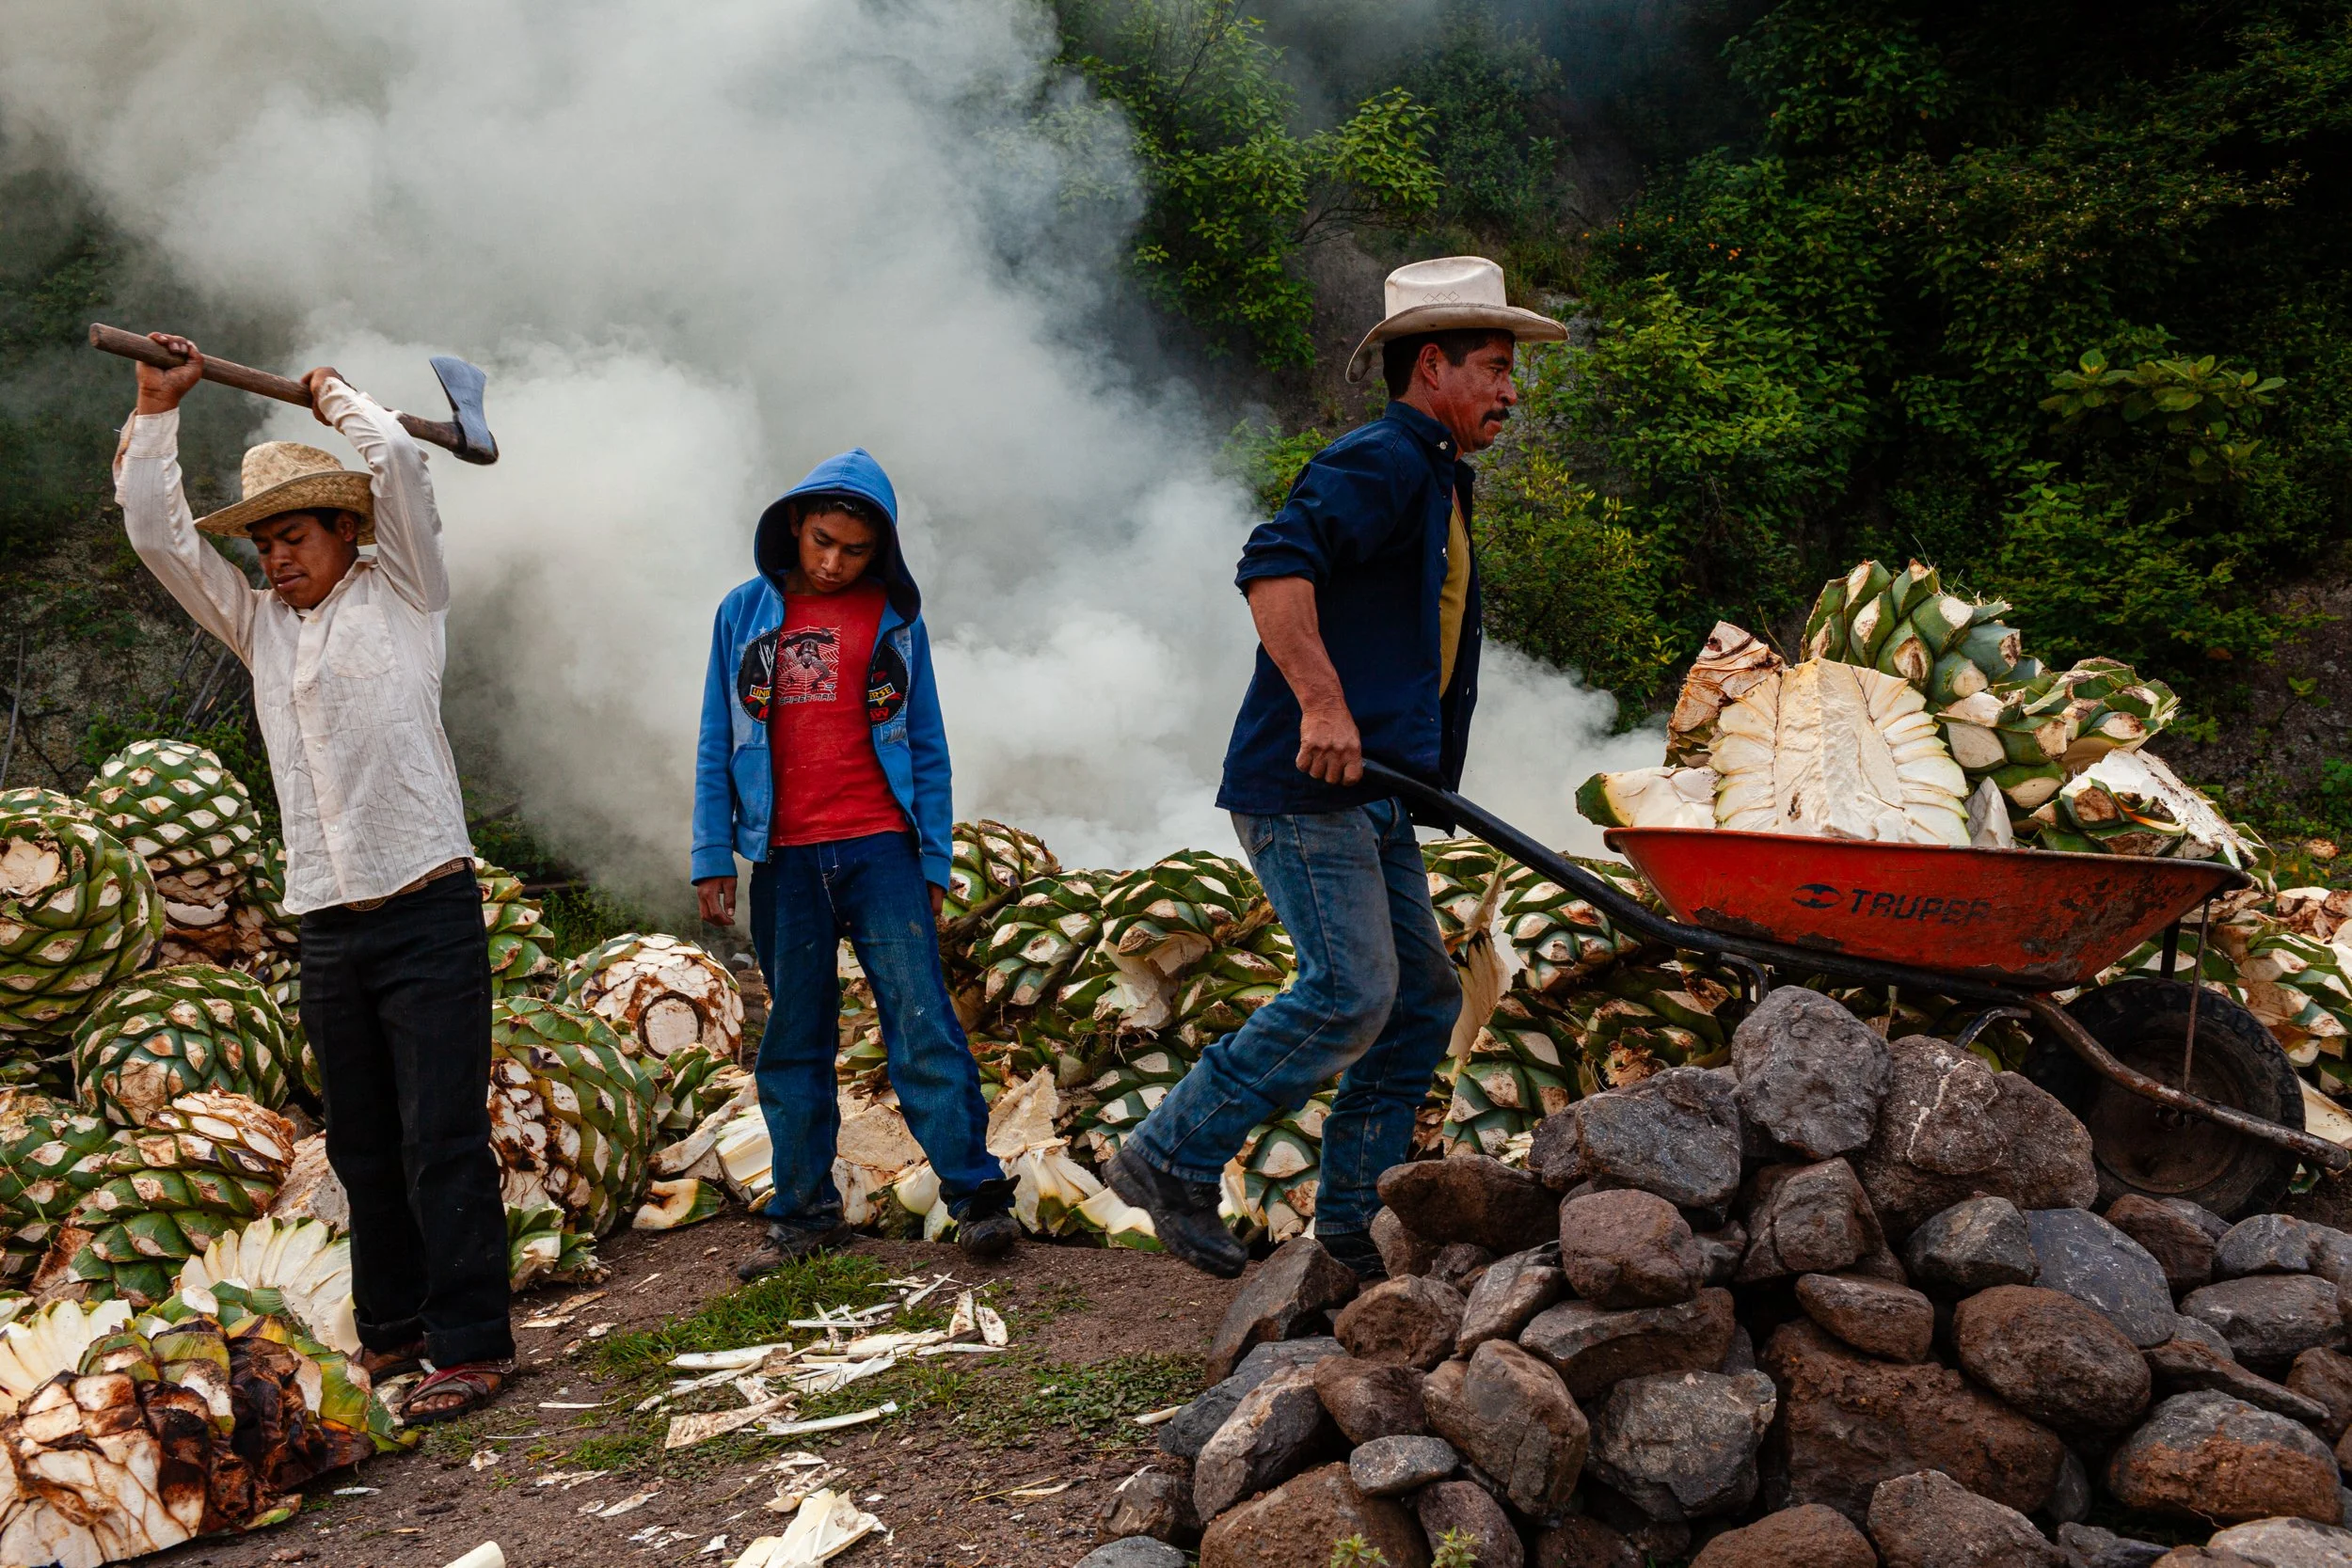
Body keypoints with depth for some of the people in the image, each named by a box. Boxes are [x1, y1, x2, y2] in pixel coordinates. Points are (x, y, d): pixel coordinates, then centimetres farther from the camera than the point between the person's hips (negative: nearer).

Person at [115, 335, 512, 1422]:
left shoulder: (399, 596, 4)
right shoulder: (259, 626, 17)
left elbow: (399, 462, -7)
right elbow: (155, 531, 16)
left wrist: (332, 394, 10)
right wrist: (157, 408, 13)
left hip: (428, 914, -6)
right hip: (328, 927, 6)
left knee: (442, 1141, -6)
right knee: (362, 1146, 12)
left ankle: (472, 1345, 0)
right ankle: (392, 1330, 23)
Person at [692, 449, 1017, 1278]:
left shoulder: (894, 618, 6)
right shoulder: (745, 613, 8)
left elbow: (926, 749, 8)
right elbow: (718, 746, 10)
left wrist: (934, 863, 4)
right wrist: (712, 859, 5)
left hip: (881, 851, -2)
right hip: (785, 863, 2)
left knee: (922, 1021, -7)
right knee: (794, 1040, 8)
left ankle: (977, 1194, -1)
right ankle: (804, 1212, 17)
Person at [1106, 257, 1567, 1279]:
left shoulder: (1437, 482, 23)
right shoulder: (1377, 463, -10)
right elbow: (1273, 566, -26)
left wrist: (1423, 780, 25)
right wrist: (1322, 704, -32)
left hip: (1373, 794, 10)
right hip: (1304, 788, -10)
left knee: (1423, 996, 9)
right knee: (1351, 992, -14)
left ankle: (1354, 1222, 17)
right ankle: (1172, 1157, 0)